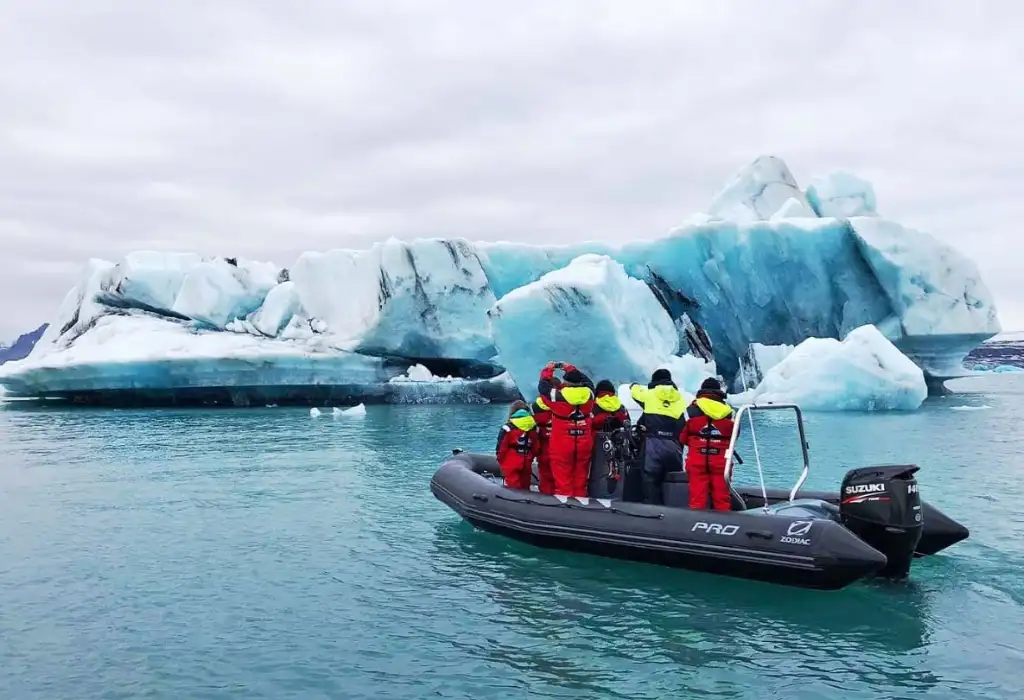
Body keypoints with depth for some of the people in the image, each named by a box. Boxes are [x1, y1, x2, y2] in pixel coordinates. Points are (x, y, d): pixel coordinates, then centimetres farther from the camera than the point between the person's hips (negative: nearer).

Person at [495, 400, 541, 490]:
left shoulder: (508, 429, -11)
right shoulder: (533, 427, 4)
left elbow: (501, 447, -9)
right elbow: (536, 447, 7)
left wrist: (500, 460, 6)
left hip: (510, 464, -4)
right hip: (526, 463, 4)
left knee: (513, 486, -1)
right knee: (525, 486, 15)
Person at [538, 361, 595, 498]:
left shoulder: (558, 396, -16)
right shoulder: (588, 394, -5)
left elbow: (543, 386, 1)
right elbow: (586, 380, 17)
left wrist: (548, 370, 17)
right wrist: (570, 369, 27)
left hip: (562, 444, -4)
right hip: (584, 444, 4)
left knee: (563, 479, 5)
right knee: (580, 478, 15)